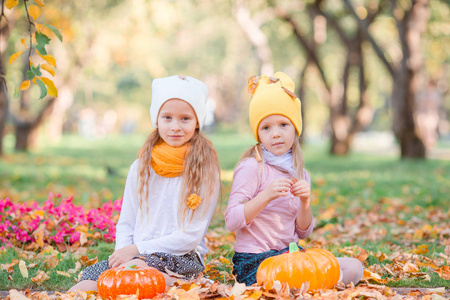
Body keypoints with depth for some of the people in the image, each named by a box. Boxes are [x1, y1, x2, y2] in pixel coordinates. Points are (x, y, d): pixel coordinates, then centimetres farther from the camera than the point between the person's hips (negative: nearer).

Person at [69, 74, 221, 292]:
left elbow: (191, 236, -7)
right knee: (90, 278, -26)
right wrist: (123, 253, -7)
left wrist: (137, 249, -12)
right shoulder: (141, 167, 13)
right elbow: (126, 223, 15)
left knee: (137, 266, -38)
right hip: (133, 256, 4)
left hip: (181, 258, -4)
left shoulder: (204, 168, -2)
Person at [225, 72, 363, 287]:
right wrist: (266, 196, -27)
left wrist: (305, 202, -7)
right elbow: (231, 222, -17)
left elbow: (302, 233, 12)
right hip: (254, 261, -7)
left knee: (354, 268, -5)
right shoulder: (251, 168, -10)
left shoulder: (300, 175, 9)